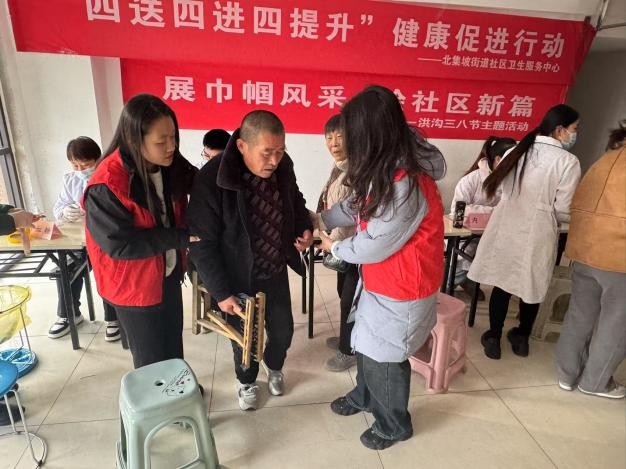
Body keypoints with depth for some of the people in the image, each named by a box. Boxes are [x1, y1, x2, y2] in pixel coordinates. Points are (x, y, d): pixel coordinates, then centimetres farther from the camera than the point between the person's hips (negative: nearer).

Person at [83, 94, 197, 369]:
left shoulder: (170, 166, -9)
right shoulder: (106, 187, -29)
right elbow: (120, 244, -26)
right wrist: (180, 237, -23)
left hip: (169, 274, 6)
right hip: (134, 285, -6)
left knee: (173, 345, 25)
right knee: (152, 358, 15)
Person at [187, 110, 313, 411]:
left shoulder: (282, 166, -11)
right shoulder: (211, 181, -27)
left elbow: (295, 201, 10)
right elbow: (202, 244, -20)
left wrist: (304, 227, -9)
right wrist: (221, 291, -18)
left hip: (276, 271, 4)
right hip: (239, 279, -4)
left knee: (283, 330, 19)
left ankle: (274, 366, 54)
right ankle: (247, 382, 49)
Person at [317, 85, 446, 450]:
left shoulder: (405, 185, -32)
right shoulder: (388, 169, -2)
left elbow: (373, 247, -23)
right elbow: (358, 206, 10)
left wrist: (334, 247, -6)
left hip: (400, 290, -9)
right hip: (379, 281, 9)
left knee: (384, 359, 12)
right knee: (367, 344, 26)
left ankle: (395, 425, 40)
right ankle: (365, 397, 53)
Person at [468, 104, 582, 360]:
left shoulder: (515, 151, 2)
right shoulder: (568, 162, -11)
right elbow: (564, 211, -10)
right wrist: (548, 217, 11)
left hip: (507, 226, 4)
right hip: (537, 232, -3)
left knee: (502, 283, 12)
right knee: (532, 287, 16)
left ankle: (493, 339, 24)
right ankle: (521, 338, 34)